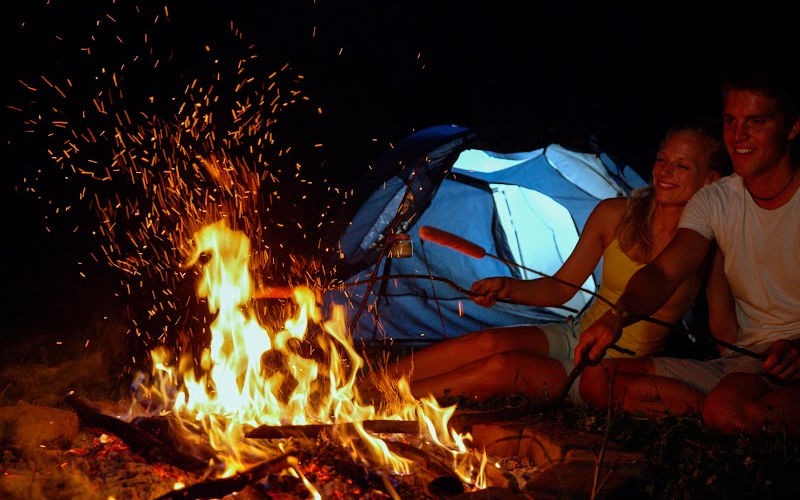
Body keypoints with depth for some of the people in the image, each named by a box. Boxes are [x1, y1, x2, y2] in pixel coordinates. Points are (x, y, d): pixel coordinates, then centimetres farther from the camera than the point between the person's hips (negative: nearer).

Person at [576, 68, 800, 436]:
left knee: (728, 408, -42)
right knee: (598, 382, -10)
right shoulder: (714, 201, 9)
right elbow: (664, 272, -7)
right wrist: (619, 315, -28)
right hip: (740, 361, 7)